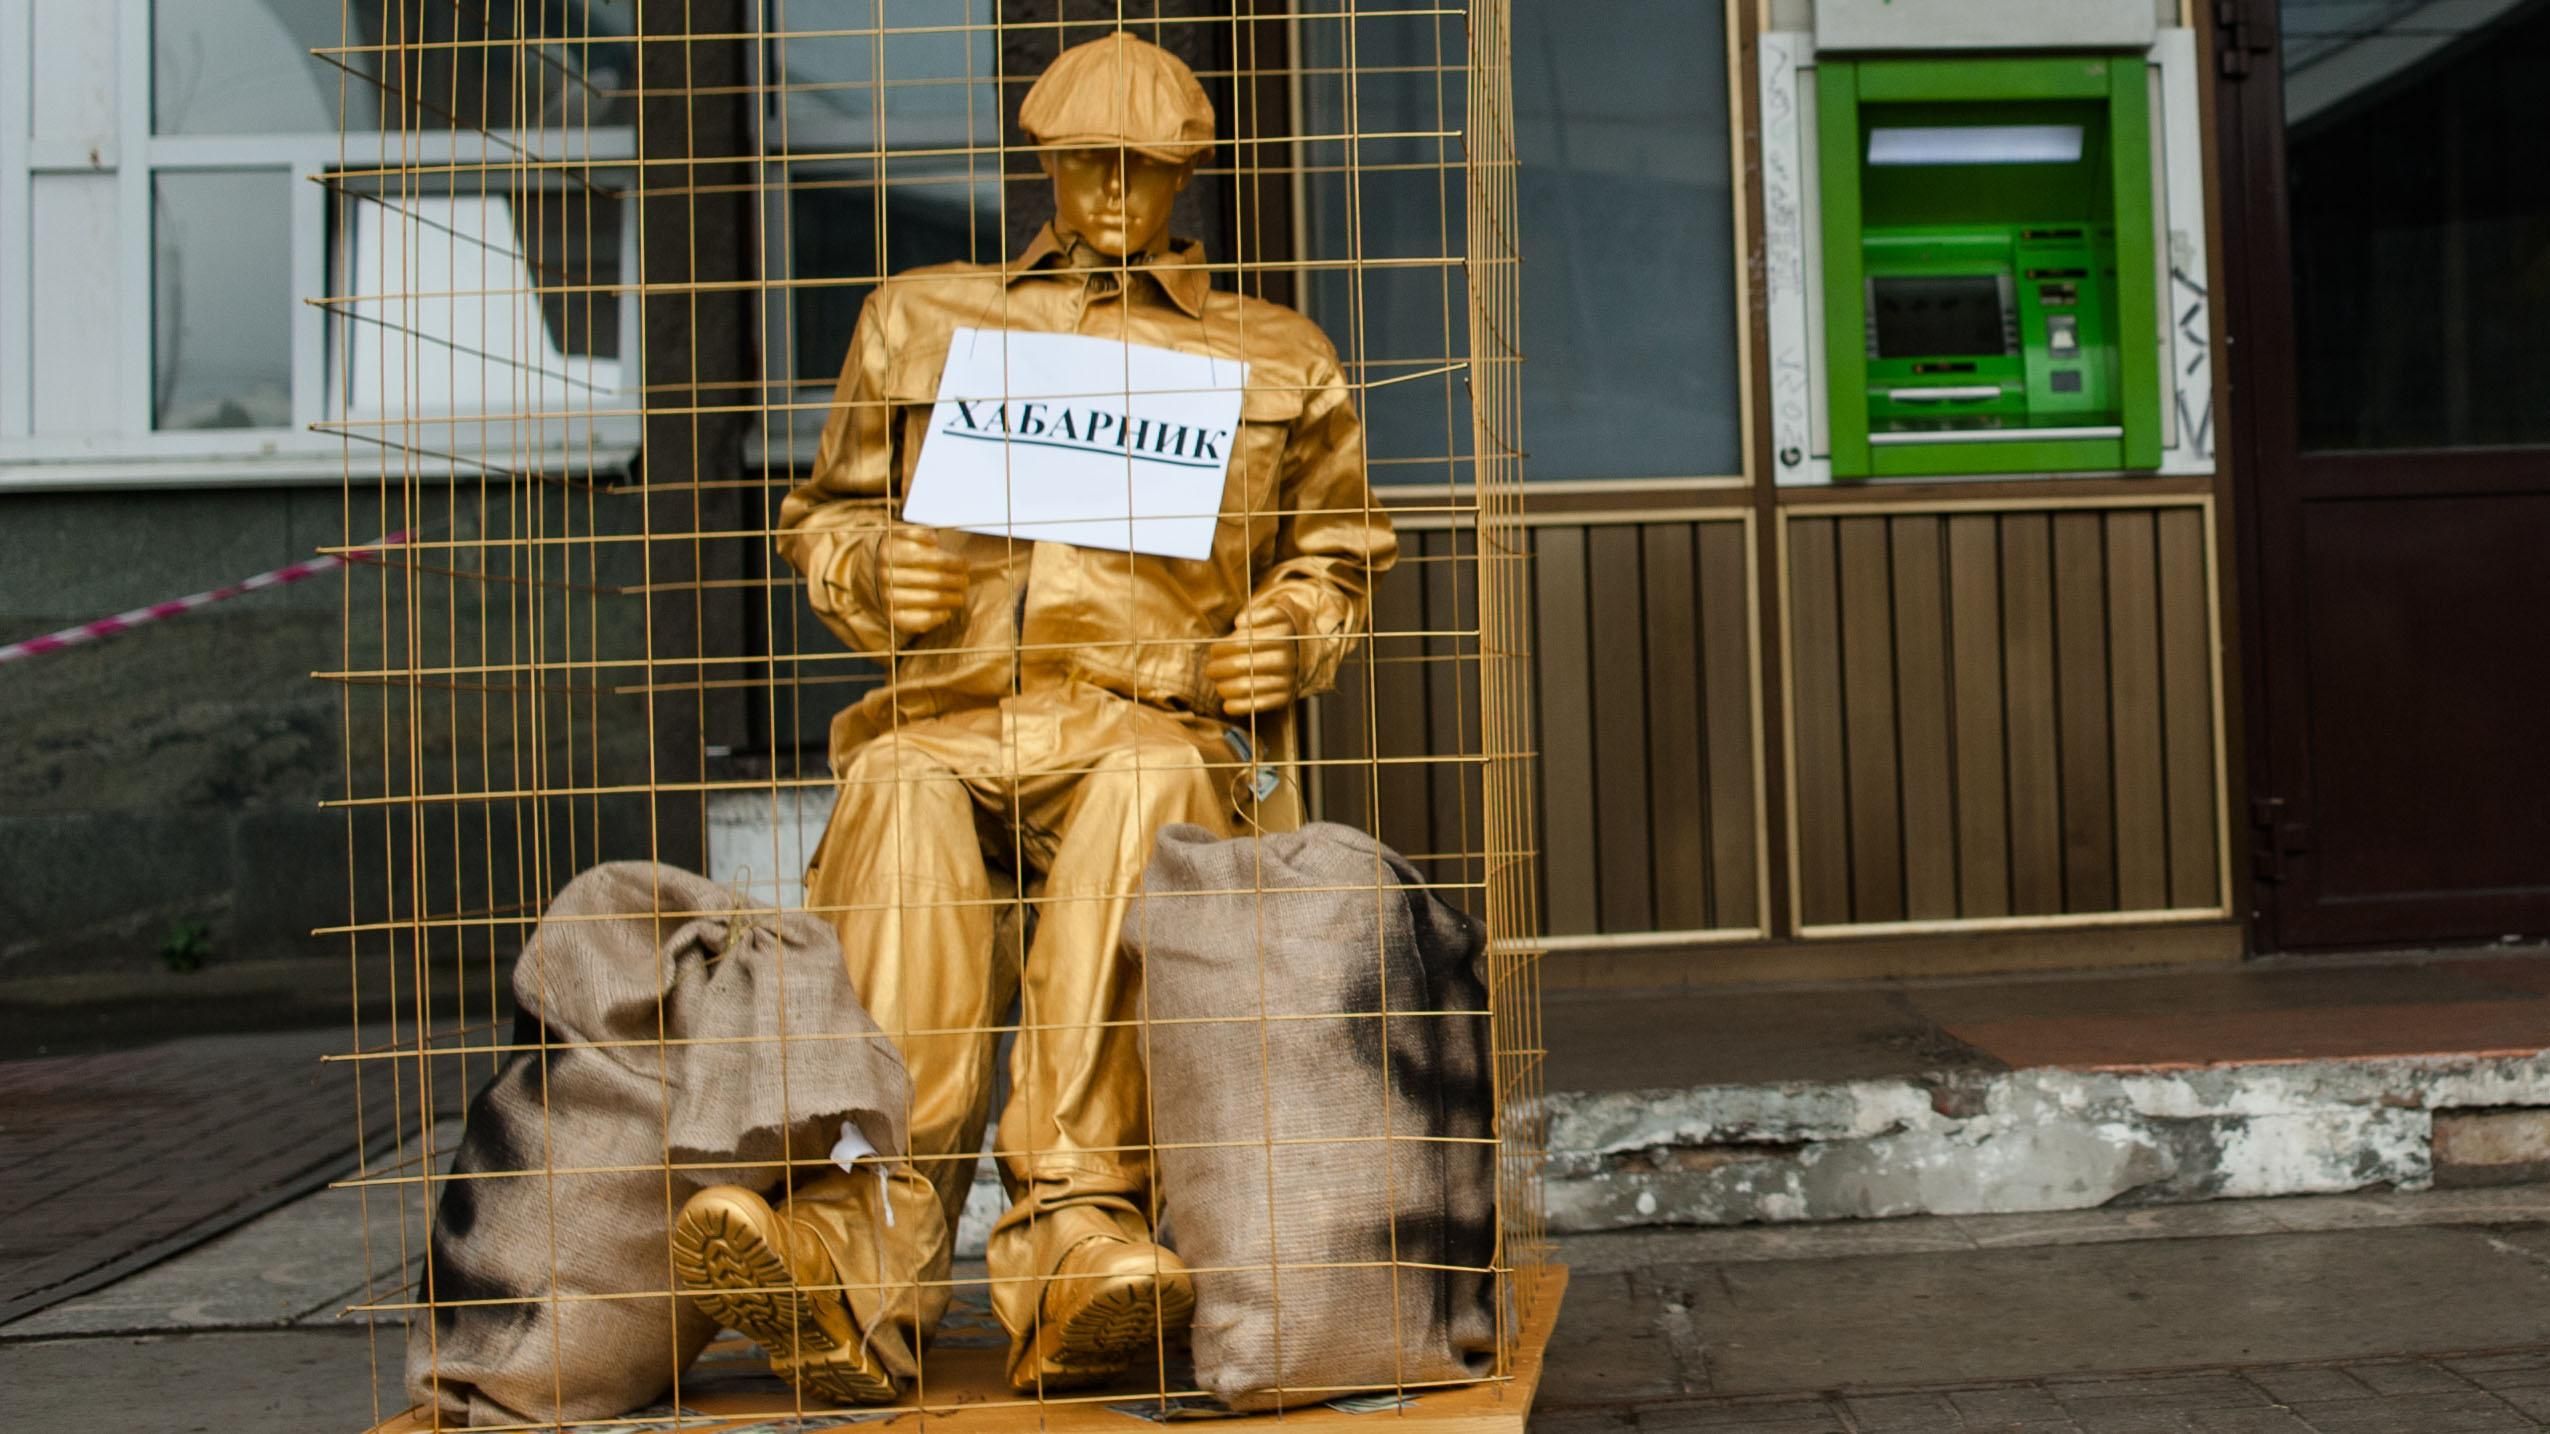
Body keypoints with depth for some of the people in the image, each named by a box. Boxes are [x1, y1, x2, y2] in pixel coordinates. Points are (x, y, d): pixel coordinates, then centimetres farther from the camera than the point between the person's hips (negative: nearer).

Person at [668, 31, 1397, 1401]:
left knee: (1146, 796, -38)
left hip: (1161, 720, 0)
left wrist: (1293, 633, 6)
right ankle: (867, 1263, -43)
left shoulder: (1279, 356, 25)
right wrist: (874, 569, 2)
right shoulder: (921, 319, 25)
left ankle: (1073, 1231, -43)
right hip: (953, 709, 1)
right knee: (899, 796, -36)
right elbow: (821, 514, 27)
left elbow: (1337, 549, 30)